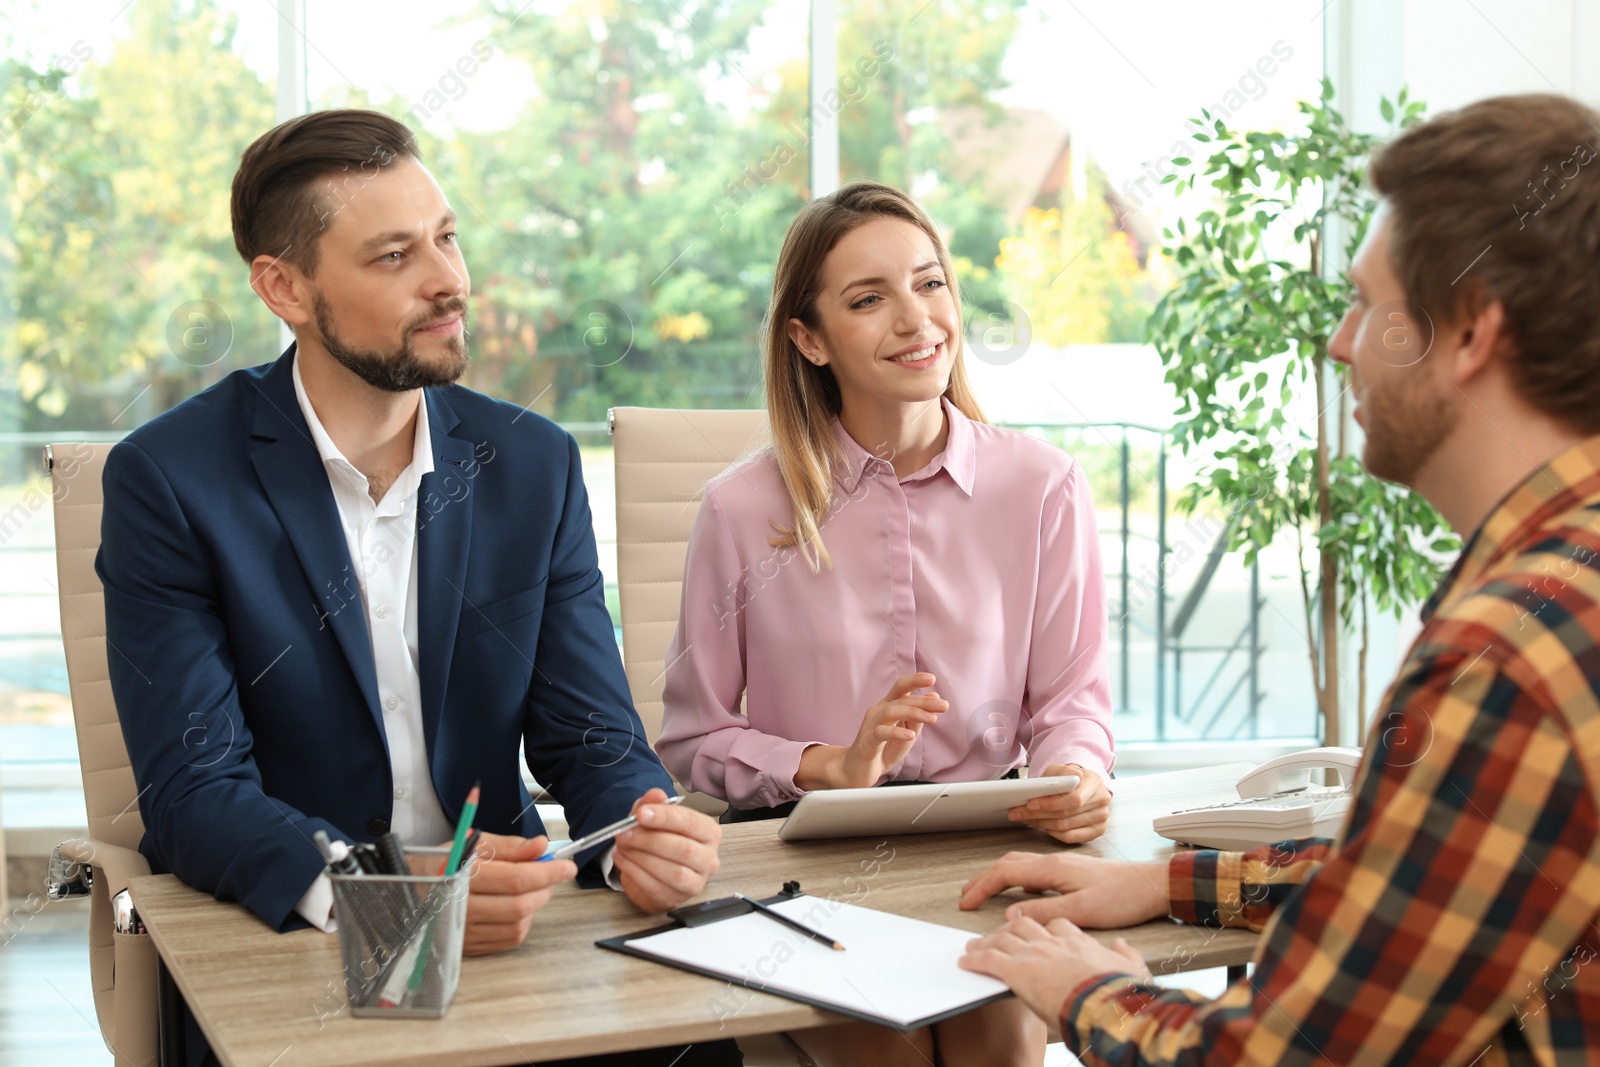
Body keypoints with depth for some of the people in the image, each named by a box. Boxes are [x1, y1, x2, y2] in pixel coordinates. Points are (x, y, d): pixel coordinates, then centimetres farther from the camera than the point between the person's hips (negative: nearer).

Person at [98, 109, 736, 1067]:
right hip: (271, 942, -3)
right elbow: (195, 792, -14)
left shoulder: (535, 464, 5)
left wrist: (641, 839, -22)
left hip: (507, 922, 3)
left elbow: (591, 734, 3)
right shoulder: (167, 478, -8)